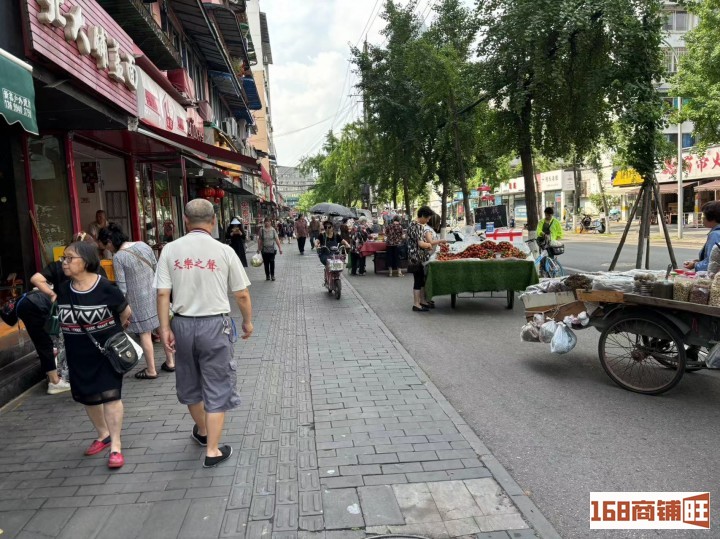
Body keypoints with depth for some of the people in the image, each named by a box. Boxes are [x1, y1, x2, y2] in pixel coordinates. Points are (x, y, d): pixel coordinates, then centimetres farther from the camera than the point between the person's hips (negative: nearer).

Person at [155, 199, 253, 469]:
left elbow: (163, 294, -7)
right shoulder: (224, 251, -9)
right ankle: (213, 451, 14)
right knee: (217, 388, 9)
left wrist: (165, 328, 1)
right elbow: (242, 295, -5)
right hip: (215, 324, -3)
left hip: (183, 324, 3)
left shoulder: (170, 249, -4)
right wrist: (247, 322, 10)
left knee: (190, 383, 23)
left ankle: (202, 431, 45)